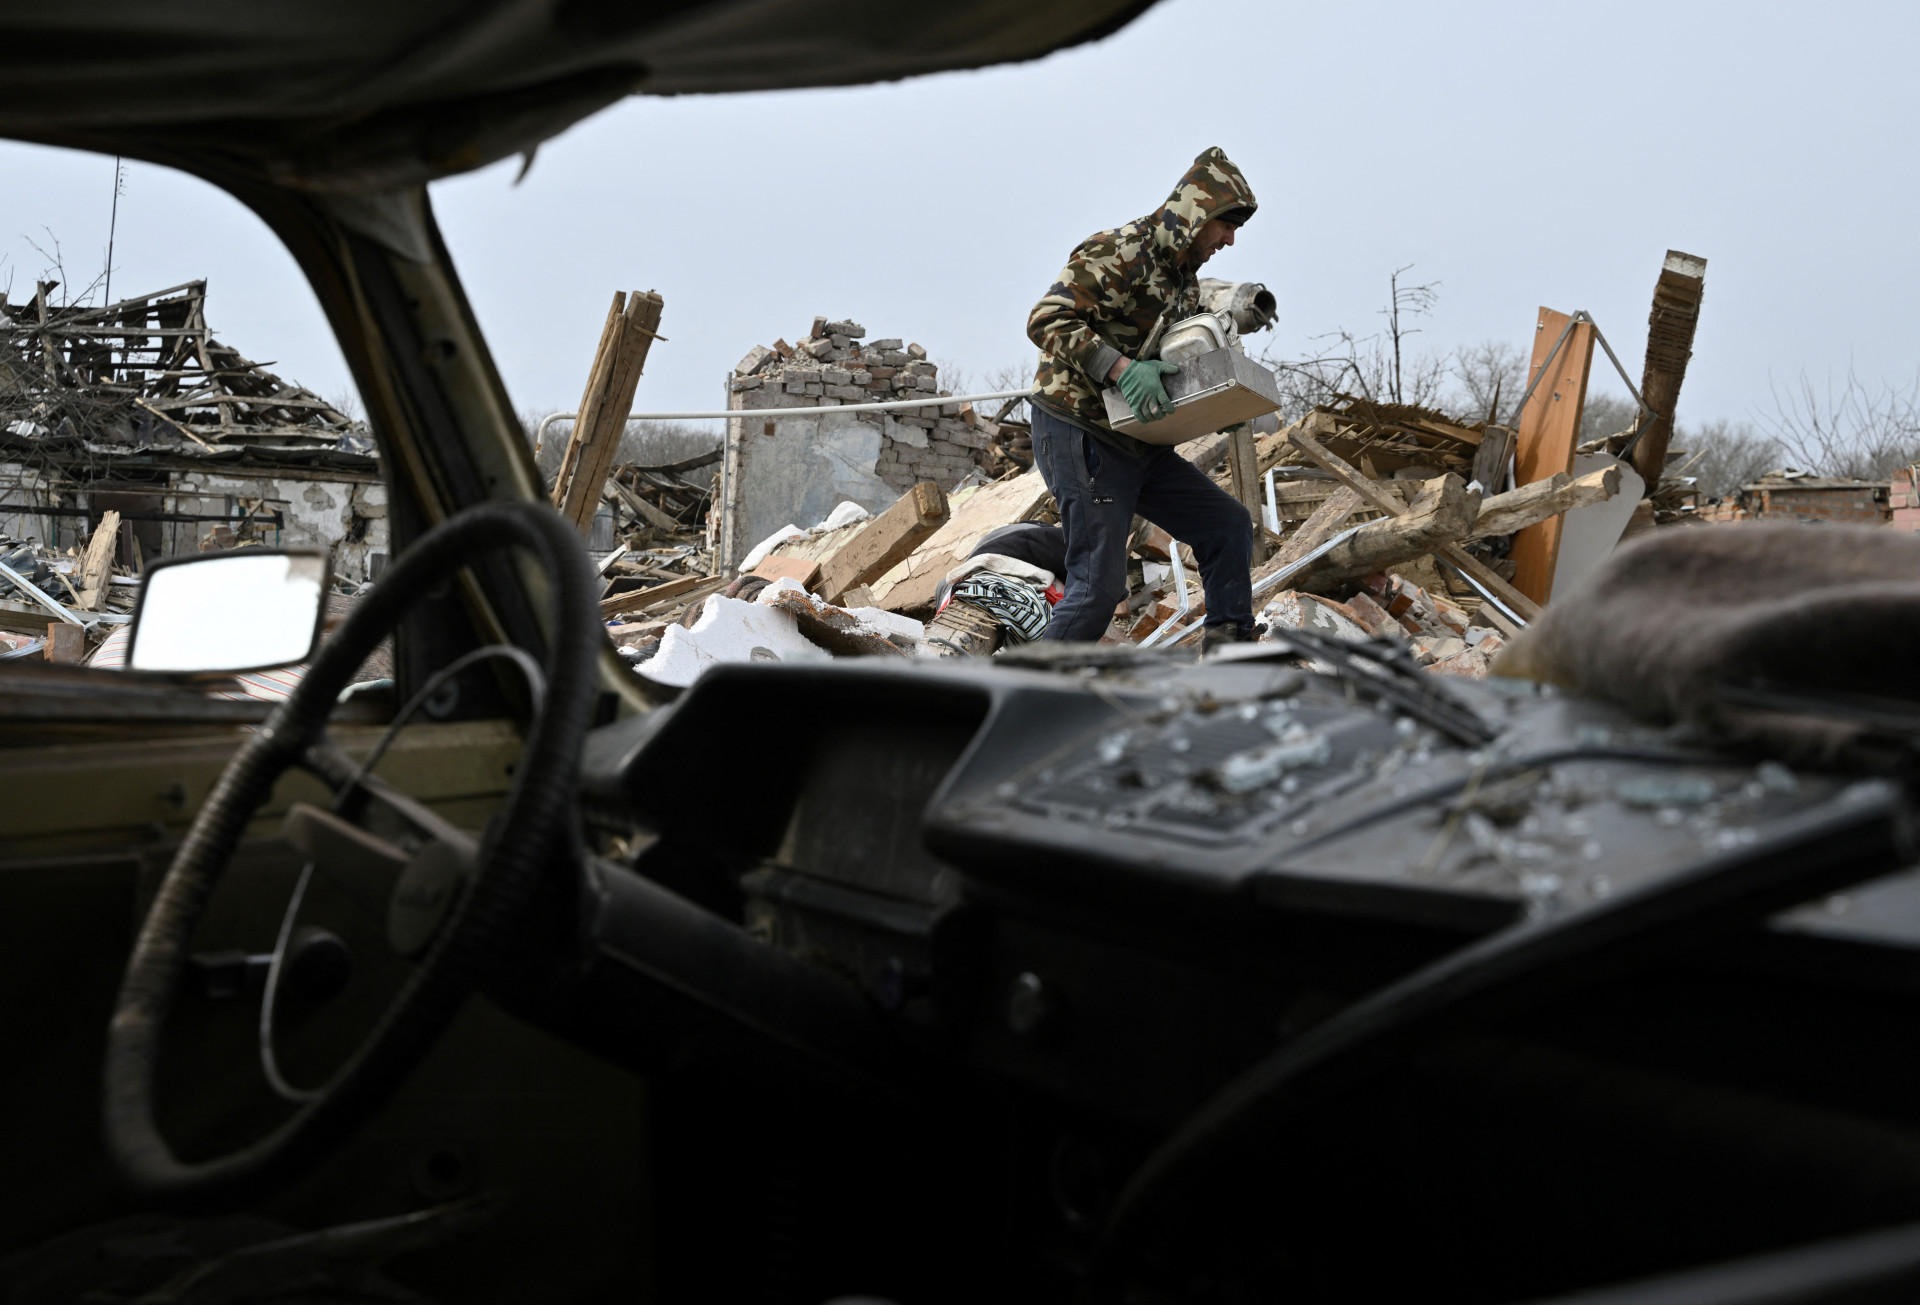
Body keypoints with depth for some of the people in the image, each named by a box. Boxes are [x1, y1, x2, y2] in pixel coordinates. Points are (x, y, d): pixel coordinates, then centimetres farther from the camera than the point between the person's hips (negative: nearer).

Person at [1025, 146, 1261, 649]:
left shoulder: (1186, 279, 18)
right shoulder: (1118, 252, -12)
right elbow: (1047, 320, -21)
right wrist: (1121, 368, -31)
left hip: (1140, 443, 9)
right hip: (1080, 434, -9)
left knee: (1228, 525, 6)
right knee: (1101, 584, -10)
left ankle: (1229, 647, 13)